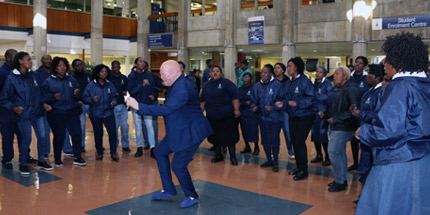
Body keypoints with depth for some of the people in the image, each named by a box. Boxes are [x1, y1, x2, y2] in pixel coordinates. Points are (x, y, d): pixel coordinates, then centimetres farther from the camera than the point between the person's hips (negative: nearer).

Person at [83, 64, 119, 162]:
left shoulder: (110, 85, 5)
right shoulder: (91, 85, -3)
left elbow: (114, 96, 14)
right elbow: (84, 98, -1)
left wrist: (113, 102, -8)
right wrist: (92, 100, -20)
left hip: (108, 112, 1)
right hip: (96, 114, -1)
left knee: (112, 132, -7)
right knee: (98, 134, 9)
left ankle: (113, 153, 6)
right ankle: (99, 153, 25)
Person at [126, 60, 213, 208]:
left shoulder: (181, 89, -26)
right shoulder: (177, 85, 8)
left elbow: (165, 109, -30)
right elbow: (169, 108, 15)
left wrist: (139, 107, -28)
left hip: (190, 131, -11)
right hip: (178, 130, 11)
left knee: (178, 165, -7)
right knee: (160, 151, 15)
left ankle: (192, 197, 16)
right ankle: (168, 190, 25)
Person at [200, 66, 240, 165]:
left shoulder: (226, 83, -5)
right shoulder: (207, 86, 12)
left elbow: (235, 97, -11)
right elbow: (202, 100, 19)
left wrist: (236, 109, -17)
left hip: (227, 116, -5)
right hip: (212, 117, 5)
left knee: (230, 136, 1)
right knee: (215, 137, 11)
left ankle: (233, 157, 15)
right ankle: (218, 155, 28)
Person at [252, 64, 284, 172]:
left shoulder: (277, 85, -9)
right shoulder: (257, 86, 6)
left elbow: (281, 101, -8)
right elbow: (254, 100, 10)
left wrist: (273, 107, -22)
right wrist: (254, 106, -9)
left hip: (275, 118, -5)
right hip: (262, 117, 5)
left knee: (274, 140, 0)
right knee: (265, 140, 13)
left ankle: (275, 162, 17)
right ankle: (269, 160, 30)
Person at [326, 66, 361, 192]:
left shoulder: (351, 90, -16)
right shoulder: (336, 89, 12)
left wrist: (336, 119, -21)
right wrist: (327, 116, 7)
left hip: (343, 127, -9)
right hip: (334, 126, 9)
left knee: (333, 152, -8)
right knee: (340, 153, 15)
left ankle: (341, 182, 4)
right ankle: (342, 180, 25)